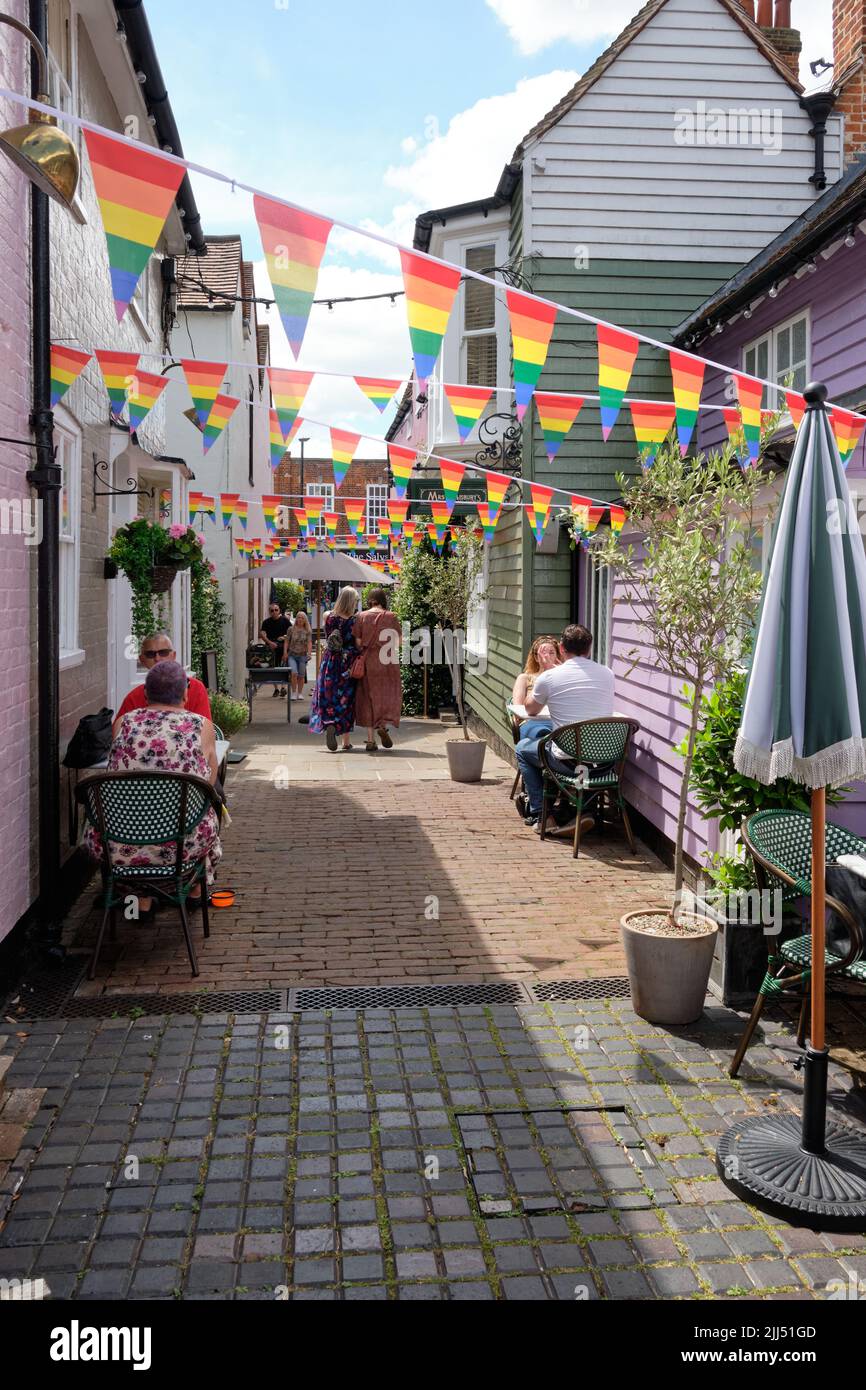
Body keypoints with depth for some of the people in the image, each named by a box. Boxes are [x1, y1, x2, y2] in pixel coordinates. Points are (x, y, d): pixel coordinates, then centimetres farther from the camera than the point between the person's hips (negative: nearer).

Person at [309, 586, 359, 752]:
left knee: (328, 698, 11)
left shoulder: (328, 617, -1)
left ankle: (329, 725, -17)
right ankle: (346, 742, 8)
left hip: (330, 662, 2)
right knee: (346, 700, 6)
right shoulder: (354, 621, -11)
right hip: (348, 665, -2)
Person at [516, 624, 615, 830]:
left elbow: (531, 710, 12)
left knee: (522, 748, 25)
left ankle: (539, 813, 22)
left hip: (569, 761, -4)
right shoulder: (607, 674, 3)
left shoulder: (548, 677, -8)